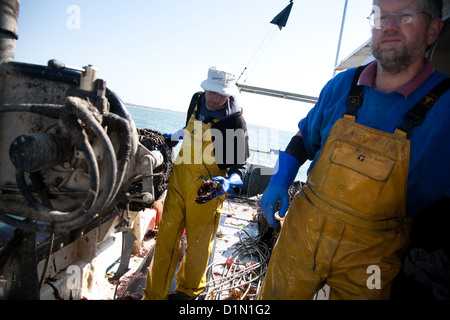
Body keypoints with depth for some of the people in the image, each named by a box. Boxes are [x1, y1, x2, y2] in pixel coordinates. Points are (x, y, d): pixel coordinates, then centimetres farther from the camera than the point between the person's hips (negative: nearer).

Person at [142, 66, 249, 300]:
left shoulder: (235, 121, -16)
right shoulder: (196, 100, 3)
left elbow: (239, 166, -16)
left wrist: (228, 183, -34)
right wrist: (170, 138, 29)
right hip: (180, 177, 5)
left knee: (198, 243, 10)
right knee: (166, 237, 8)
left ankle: (189, 290, 37)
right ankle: (153, 294, 25)